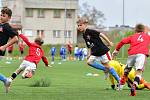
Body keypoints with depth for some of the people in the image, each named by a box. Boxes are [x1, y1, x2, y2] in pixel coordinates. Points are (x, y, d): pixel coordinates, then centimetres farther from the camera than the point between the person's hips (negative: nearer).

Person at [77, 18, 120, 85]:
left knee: (106, 65, -6)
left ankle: (119, 80, 4)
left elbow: (101, 34, -14)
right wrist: (89, 54, 5)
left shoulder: (90, 31, -14)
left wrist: (109, 42, -12)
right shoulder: (84, 36, 11)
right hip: (95, 53, 8)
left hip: (103, 50, -8)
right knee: (89, 62, -10)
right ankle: (105, 69, 4)